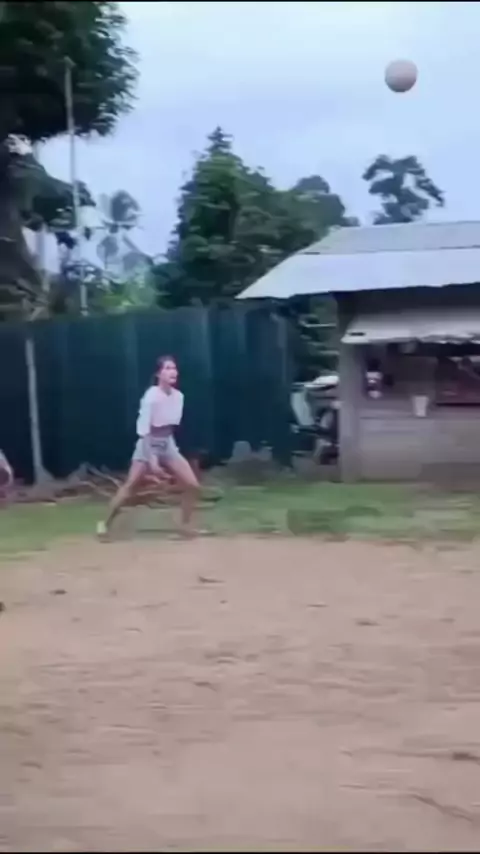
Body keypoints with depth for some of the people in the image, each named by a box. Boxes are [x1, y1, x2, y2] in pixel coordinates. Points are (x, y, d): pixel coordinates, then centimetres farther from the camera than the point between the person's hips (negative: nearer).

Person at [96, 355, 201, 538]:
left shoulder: (178, 396, -1)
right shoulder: (151, 396, -20)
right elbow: (143, 429, -21)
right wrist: (151, 457, -25)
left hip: (168, 444, 6)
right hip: (148, 445, -6)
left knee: (192, 485, -2)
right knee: (129, 486, -6)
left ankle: (185, 525, 11)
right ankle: (105, 524, 7)